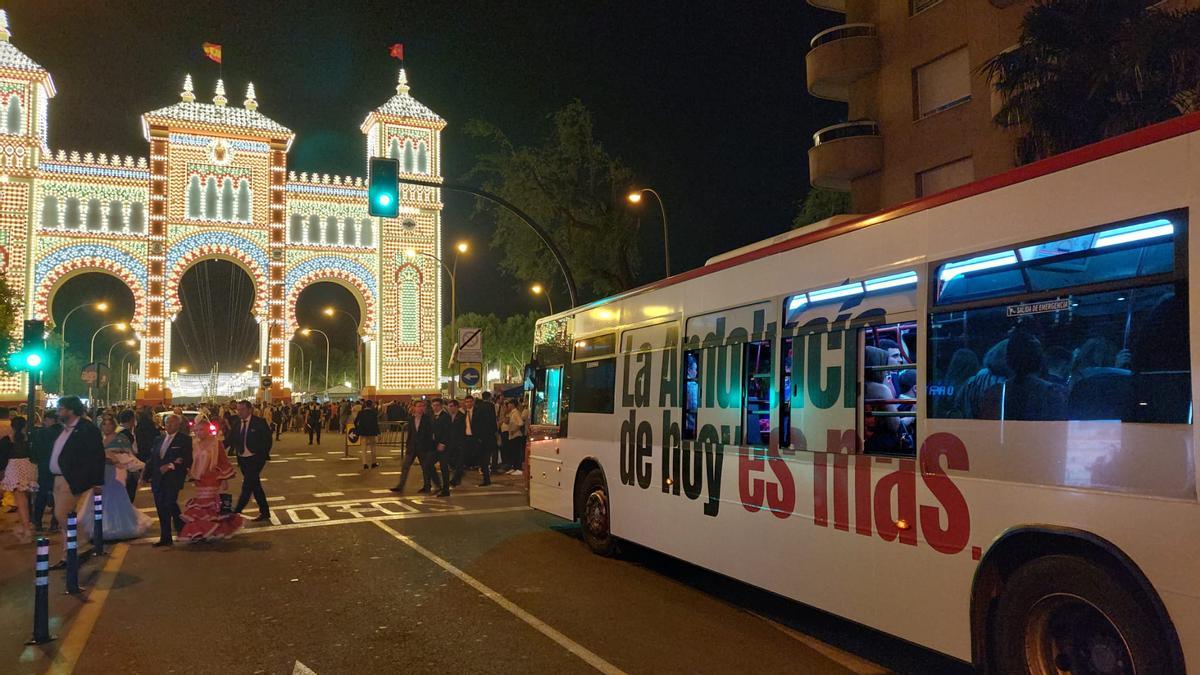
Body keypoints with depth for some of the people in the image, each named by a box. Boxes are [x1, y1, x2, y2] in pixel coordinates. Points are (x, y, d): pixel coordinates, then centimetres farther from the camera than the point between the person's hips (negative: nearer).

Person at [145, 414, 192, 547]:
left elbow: (188, 460, -9)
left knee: (170, 504, -17)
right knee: (161, 509, 7)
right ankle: (165, 538, 15)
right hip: (158, 480, 6)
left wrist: (172, 465, -17)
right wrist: (146, 475, 7)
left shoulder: (184, 440, -1)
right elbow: (152, 459, 16)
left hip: (173, 479, -6)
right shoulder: (159, 439, 16)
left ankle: (181, 529, 7)